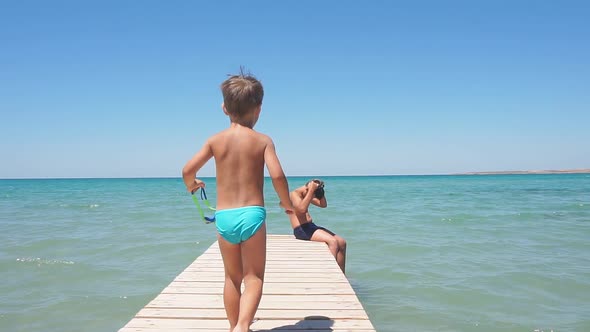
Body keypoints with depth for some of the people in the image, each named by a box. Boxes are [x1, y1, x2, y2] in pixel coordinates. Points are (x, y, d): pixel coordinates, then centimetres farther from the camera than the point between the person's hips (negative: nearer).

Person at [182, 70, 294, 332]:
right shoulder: (263, 140, -3)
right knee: (254, 278, 5)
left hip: (224, 217, 3)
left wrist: (191, 185, 25)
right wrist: (287, 203, 3)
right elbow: (277, 175, -14)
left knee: (233, 277, 19)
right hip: (252, 214, -3)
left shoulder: (215, 140, 3)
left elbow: (187, 170, 2)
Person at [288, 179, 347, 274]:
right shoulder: (294, 194, -8)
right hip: (301, 229, -9)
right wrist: (311, 190, -22)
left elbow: (323, 205, 21)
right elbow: (302, 208, -27)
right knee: (333, 242, -28)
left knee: (342, 243, -2)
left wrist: (320, 190, 7)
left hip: (311, 226, 9)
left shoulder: (306, 195, 18)